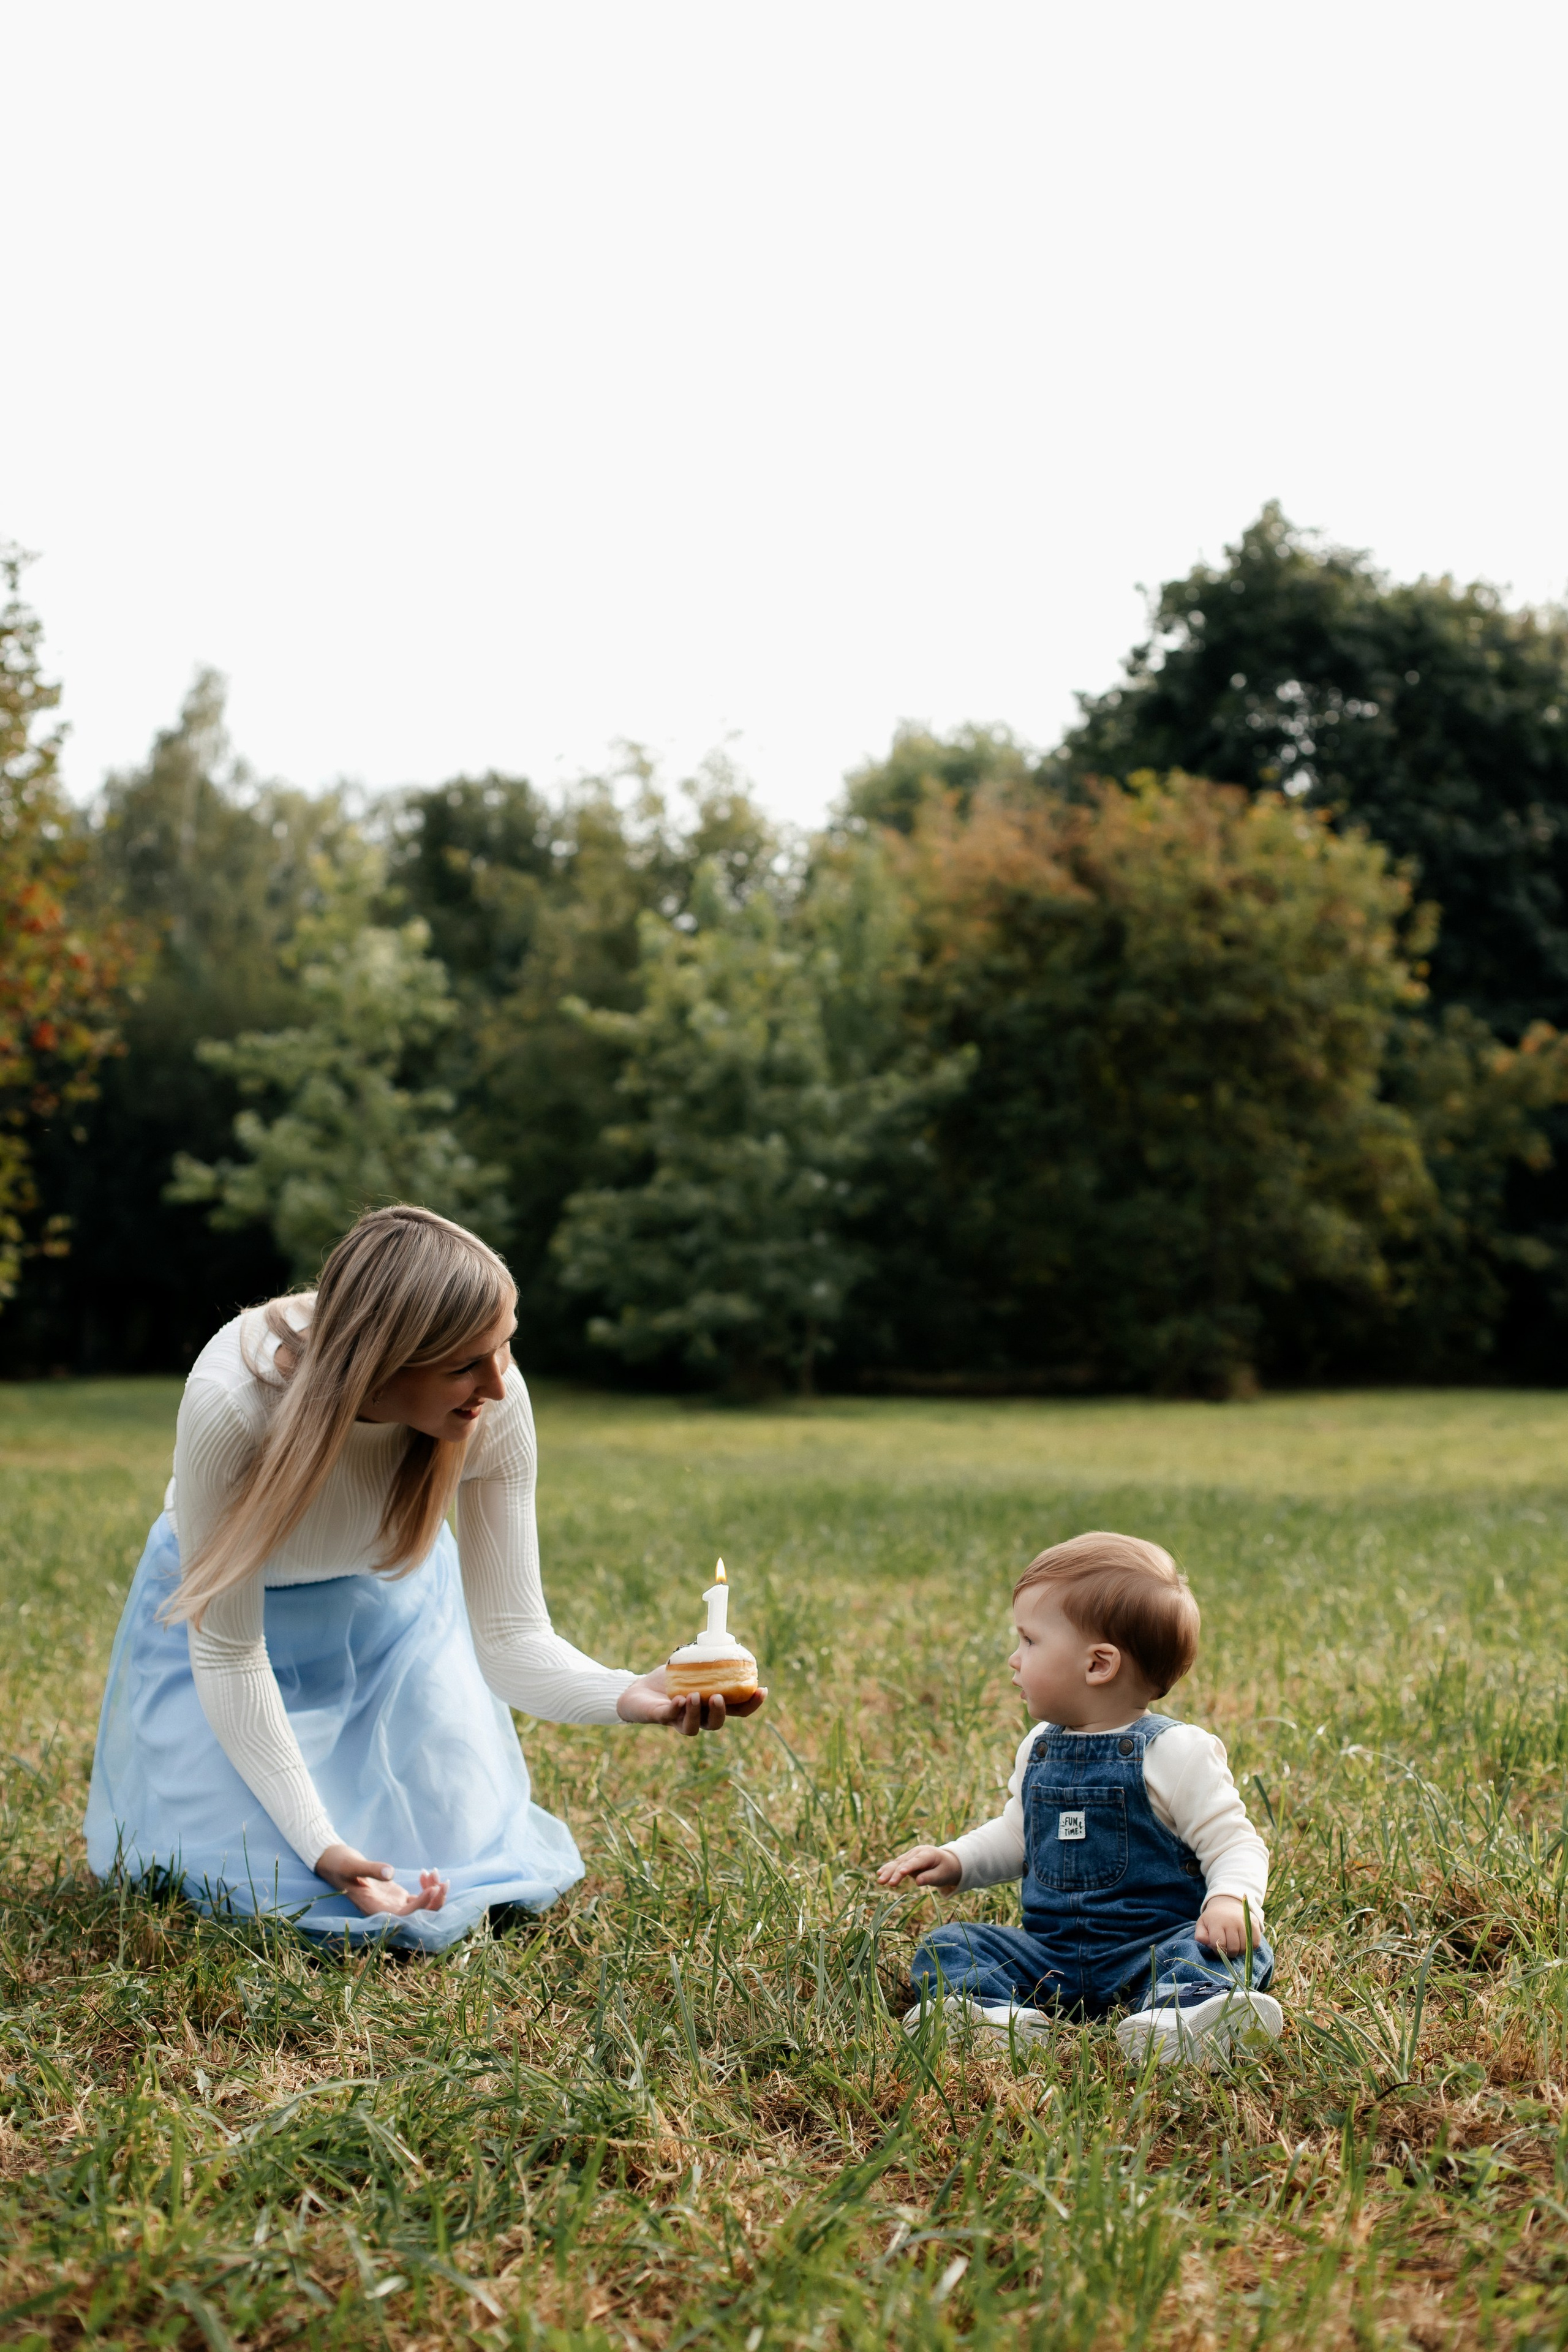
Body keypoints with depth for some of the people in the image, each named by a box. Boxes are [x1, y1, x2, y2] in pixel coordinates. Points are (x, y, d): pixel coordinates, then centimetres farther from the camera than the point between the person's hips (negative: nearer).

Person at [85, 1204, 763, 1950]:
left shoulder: (493, 1404, -31)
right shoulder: (232, 1405, -39)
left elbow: (510, 1633, -24)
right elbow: (226, 1653, -28)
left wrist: (629, 1696, -44)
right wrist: (318, 1844, -33)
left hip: (392, 1601, 3)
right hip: (230, 1598, -2)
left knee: (463, 1857, -4)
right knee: (254, 1878, -11)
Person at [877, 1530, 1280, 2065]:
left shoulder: (1172, 1752, -7)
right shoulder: (1040, 1748, 13)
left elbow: (1234, 1846, -9)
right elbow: (1017, 1834, 29)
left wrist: (1231, 1901, -30)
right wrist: (956, 1860, 12)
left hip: (1149, 1952, -6)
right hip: (1050, 1955, 6)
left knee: (1218, 1948, -33)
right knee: (948, 1945, -11)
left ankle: (1180, 2010, -63)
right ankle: (996, 2013, -40)